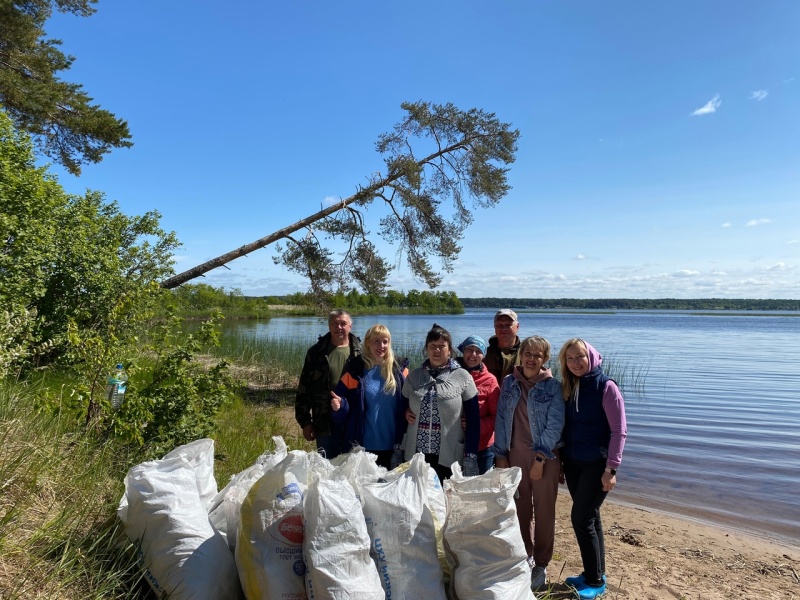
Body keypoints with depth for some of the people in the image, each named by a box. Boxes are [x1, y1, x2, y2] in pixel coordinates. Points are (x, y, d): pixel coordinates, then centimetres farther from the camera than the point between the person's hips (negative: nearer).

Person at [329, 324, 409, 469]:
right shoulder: (355, 370, -3)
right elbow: (342, 400, -1)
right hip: (363, 446, -1)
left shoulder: (398, 370, 1)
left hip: (392, 445, 2)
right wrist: (339, 405, -22)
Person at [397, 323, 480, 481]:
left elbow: (473, 421, 0)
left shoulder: (463, 377, -2)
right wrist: (398, 451, 8)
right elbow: (403, 409, 14)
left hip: (449, 459, -2)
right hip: (414, 456, 2)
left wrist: (471, 457, -5)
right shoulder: (413, 376, 6)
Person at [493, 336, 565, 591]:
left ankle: (540, 565, 23)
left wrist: (540, 458, -14)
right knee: (520, 507, 12)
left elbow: (555, 424, -11)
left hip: (545, 455, -3)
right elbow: (502, 419, 5)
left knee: (543, 511, 6)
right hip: (515, 453, 3)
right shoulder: (509, 382, 3)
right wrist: (500, 454, 2)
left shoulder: (553, 386, -7)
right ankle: (524, 556, 33)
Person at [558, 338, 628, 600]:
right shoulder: (566, 387, 3)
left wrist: (611, 468, -15)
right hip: (572, 463, 5)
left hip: (596, 464, -5)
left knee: (581, 519, -4)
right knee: (590, 518, 15)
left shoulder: (606, 386, -13)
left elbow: (619, 430, -13)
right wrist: (559, 461, 8)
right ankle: (594, 574, 28)